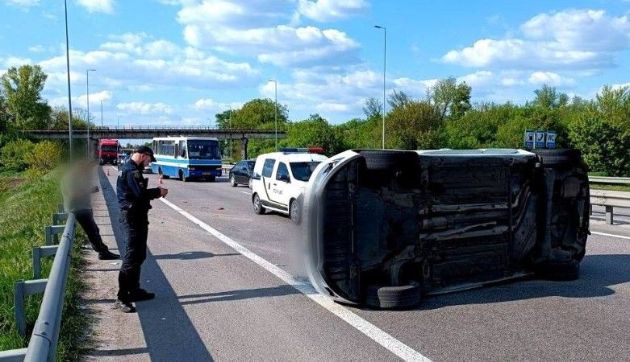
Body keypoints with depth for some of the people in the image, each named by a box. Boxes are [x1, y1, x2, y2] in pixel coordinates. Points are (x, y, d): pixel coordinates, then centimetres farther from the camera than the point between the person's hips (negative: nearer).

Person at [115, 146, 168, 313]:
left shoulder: (130, 169, 17)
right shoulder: (131, 171, -17)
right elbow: (141, 194, -24)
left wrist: (156, 191, 5)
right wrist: (158, 192, -9)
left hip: (136, 216, 11)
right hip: (133, 218, -11)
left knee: (139, 255, 18)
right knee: (131, 257, -9)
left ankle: (134, 290, 27)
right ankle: (122, 298, -6)